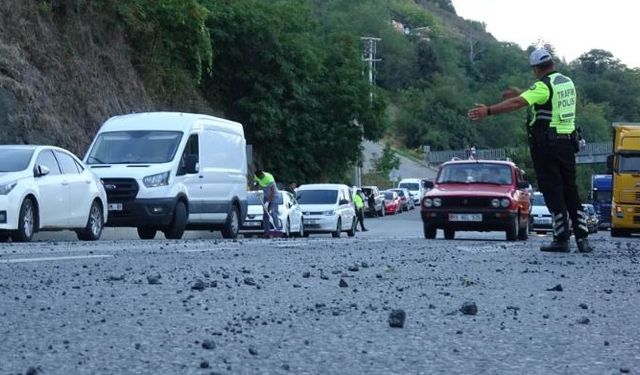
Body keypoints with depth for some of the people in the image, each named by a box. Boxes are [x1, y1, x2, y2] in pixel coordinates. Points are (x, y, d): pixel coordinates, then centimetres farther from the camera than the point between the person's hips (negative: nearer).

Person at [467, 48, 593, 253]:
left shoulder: (543, 86, -13)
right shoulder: (568, 83, 12)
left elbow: (517, 103, -25)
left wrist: (488, 111, -26)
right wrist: (520, 93, 28)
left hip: (546, 144, -7)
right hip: (568, 142, 7)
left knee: (553, 192, -2)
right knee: (571, 192, 10)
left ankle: (562, 239, -2)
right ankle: (582, 238, 5)